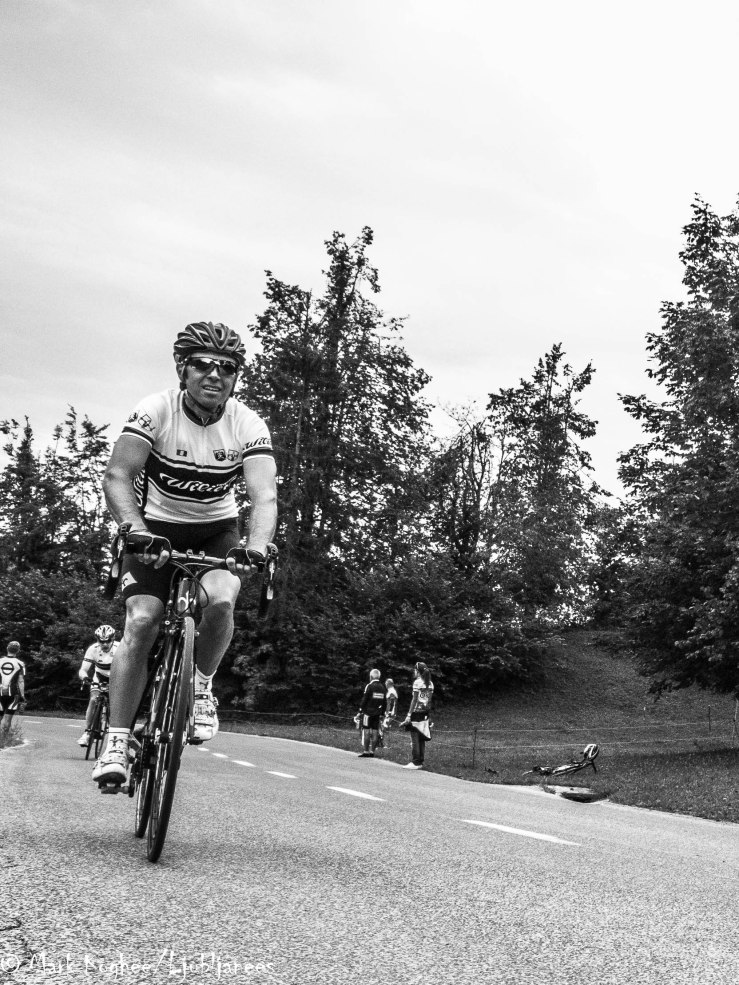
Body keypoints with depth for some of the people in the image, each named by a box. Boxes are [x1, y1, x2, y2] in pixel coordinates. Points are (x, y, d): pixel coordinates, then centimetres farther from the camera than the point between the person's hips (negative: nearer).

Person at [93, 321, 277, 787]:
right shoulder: (156, 410, -20)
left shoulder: (248, 425, -18)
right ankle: (117, 744, -8)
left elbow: (265, 496, -28)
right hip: (157, 527, -1)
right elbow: (117, 476, -26)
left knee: (220, 601, -28)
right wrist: (138, 533, -43)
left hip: (218, 529, 1)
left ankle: (202, 685, 2)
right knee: (141, 622, -18)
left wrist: (256, 547, -47)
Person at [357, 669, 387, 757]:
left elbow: (364, 700, -10)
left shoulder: (370, 686, -9)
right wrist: (382, 713, 19)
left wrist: (361, 710, -4)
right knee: (375, 732, 7)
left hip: (368, 712, -6)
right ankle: (372, 751, 9)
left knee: (366, 731, -2)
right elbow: (385, 702, 13)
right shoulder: (382, 687, 9)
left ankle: (365, 751, -4)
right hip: (377, 713, 6)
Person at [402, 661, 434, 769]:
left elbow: (414, 700, -13)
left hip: (416, 712, -7)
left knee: (415, 739, -3)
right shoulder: (430, 683, 10)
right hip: (425, 713, 7)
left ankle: (416, 762, -4)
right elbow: (429, 700, 11)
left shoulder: (417, 682, -10)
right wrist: (427, 713, 17)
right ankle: (420, 762, 12)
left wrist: (409, 715, -13)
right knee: (421, 739, 10)